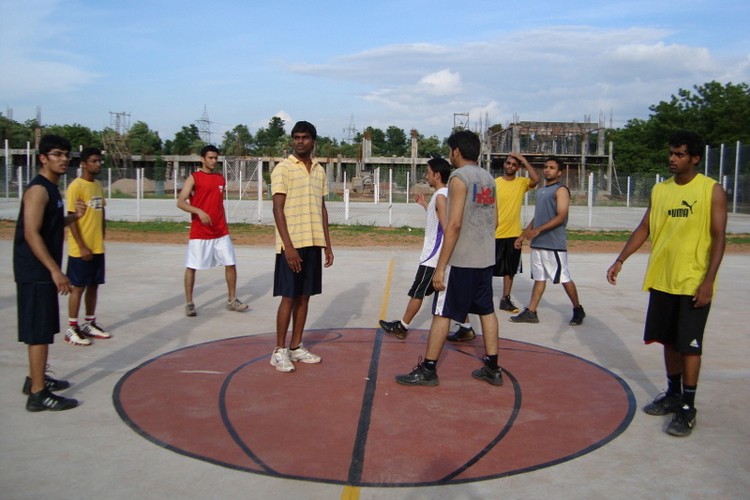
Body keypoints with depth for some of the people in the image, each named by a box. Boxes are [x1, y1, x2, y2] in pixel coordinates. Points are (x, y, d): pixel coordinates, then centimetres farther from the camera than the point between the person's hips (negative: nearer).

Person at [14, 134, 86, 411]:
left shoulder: (51, 189, 14)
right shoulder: (38, 189, -16)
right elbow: (31, 234, -23)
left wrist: (74, 216, 6)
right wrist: (55, 270, -26)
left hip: (44, 271, 10)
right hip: (35, 272, -10)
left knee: (43, 329, 18)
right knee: (39, 331, -7)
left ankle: (36, 379, 31)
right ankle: (38, 394, -1)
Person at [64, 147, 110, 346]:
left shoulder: (98, 185, 11)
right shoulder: (76, 186, -13)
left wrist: (102, 239, 14)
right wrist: (82, 247, -18)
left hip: (98, 247, 7)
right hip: (81, 249, -7)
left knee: (93, 285, 13)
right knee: (78, 287, 0)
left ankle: (90, 324, 24)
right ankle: (72, 329, 9)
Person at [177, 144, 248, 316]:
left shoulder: (221, 179, 11)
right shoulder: (193, 178, -5)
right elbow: (180, 202, -13)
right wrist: (199, 211, -28)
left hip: (221, 232, 5)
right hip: (199, 232, -5)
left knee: (231, 264, 4)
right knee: (191, 267, 2)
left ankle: (232, 300, 15)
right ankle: (189, 303, 13)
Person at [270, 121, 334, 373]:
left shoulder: (319, 171, 12)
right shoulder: (283, 168, -7)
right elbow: (278, 210, -12)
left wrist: (327, 244, 12)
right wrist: (288, 246, -18)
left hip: (313, 243, 6)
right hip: (292, 245, -6)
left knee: (304, 296, 10)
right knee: (289, 297, -2)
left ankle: (296, 347, 19)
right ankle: (279, 351, 8)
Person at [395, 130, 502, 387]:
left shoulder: (459, 177, -13)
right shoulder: (489, 179, 11)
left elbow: (454, 224, -19)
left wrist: (440, 266, -17)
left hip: (461, 260, -8)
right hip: (486, 259, 8)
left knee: (442, 313, -1)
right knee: (486, 310, 14)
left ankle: (428, 370, 6)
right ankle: (492, 368, 19)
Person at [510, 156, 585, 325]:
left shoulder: (561, 190, -7)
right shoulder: (540, 191, 18)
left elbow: (561, 217, -17)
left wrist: (538, 230, -24)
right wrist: (523, 235, 19)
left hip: (554, 243, -8)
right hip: (537, 243, 8)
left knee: (564, 278, 0)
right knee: (539, 278, 10)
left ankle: (578, 310, 15)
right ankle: (531, 312, 11)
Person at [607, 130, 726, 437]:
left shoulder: (712, 190, -6)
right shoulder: (659, 190, 8)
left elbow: (718, 237, -9)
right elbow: (644, 229, 10)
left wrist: (708, 281, -15)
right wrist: (620, 260, 0)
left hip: (693, 283, -5)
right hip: (661, 280, 5)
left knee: (689, 345, 0)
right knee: (668, 341, 14)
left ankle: (688, 408, 10)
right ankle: (673, 395, 30)